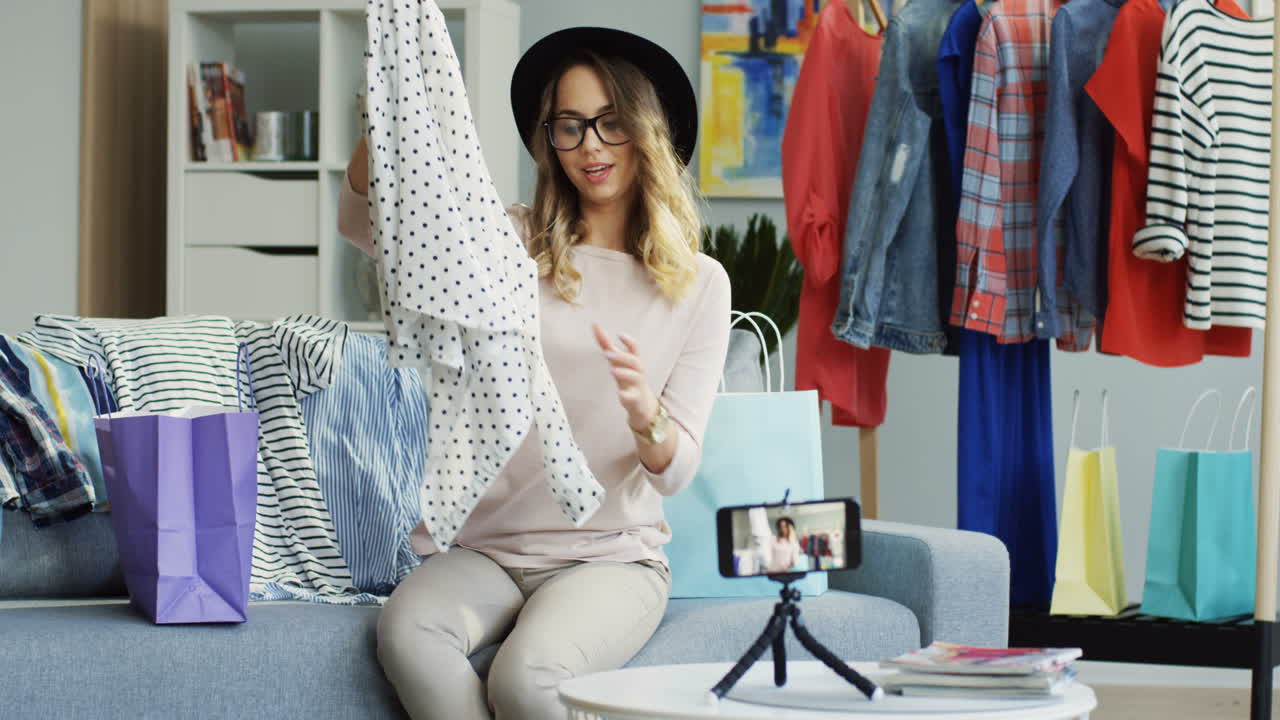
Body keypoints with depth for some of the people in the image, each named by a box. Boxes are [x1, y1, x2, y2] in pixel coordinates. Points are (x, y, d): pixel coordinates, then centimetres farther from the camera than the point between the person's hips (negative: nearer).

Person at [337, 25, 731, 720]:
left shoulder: (699, 283, 6)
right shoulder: (510, 244, 9)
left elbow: (675, 469, 2)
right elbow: (361, 217, -5)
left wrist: (646, 414, -22)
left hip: (610, 555, -1)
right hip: (485, 548, 2)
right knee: (408, 630, -33)